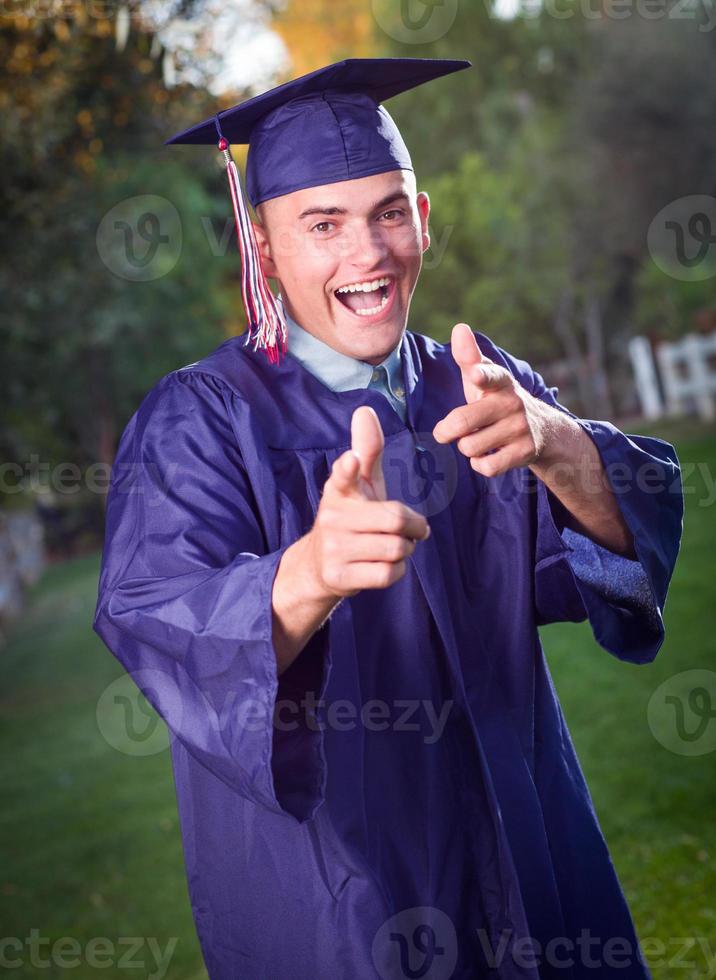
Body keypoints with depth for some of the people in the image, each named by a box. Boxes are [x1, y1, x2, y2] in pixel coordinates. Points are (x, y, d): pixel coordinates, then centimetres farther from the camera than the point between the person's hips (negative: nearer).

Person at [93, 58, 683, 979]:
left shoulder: (481, 385, 0)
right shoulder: (198, 421, -13)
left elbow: (631, 539, -14)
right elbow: (161, 623, -29)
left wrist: (551, 443, -36)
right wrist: (309, 575, -50)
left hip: (519, 853, 4)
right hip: (325, 893, -4)